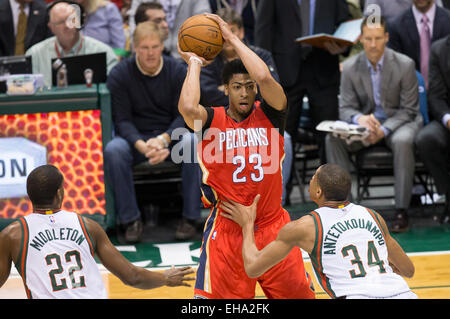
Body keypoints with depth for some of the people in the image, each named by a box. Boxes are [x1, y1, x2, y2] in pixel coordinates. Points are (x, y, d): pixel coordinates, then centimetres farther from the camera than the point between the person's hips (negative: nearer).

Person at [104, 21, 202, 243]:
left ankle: (190, 217, -21)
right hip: (135, 137, 0)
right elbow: (122, 120, -9)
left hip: (171, 135, 0)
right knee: (113, 150, -33)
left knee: (193, 143, -33)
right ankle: (130, 220, -22)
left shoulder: (178, 71, -2)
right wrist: (142, 146, -29)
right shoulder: (119, 75, -5)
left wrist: (163, 140, -25)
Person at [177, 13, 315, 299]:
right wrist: (194, 64, -10)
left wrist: (233, 38, -11)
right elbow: (187, 107, -27)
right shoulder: (212, 120, -4)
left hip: (273, 227, 2)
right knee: (214, 297, -4)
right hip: (227, 231, -2)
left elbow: (264, 78, -21)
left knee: (299, 294, 8)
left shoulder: (269, 115, -1)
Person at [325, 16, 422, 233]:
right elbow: (345, 108, -1)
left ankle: (401, 210, -29)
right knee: (333, 139, -25)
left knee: (403, 142, -38)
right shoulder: (350, 67, -2)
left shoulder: (404, 65, -10)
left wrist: (384, 130, -25)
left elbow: (408, 109, -8)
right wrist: (359, 118, -27)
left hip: (400, 121, -3)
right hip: (365, 122, 3)